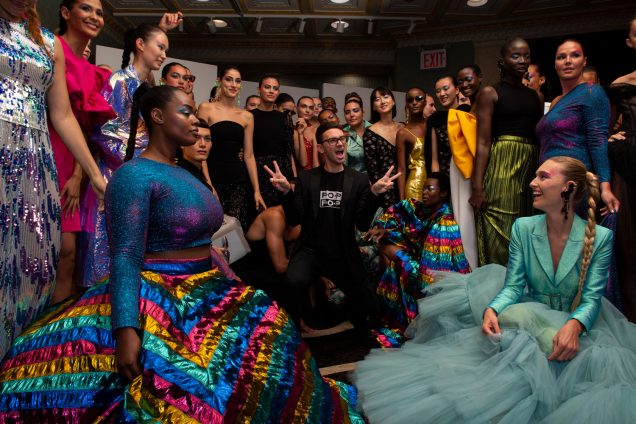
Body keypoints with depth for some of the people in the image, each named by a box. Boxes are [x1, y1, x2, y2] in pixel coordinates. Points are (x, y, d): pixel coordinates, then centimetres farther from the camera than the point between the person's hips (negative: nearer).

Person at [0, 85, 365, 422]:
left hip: (206, 289, 8)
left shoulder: (184, 173, 15)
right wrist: (126, 330, -29)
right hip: (159, 297, -8)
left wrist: (234, 283, 16)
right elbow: (126, 257, -20)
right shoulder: (135, 174, -12)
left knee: (266, 334, -8)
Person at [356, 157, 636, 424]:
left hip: (576, 323, 0)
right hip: (528, 318, 1)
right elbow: (513, 286, -6)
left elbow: (591, 299, -11)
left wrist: (574, 326, -34)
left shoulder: (600, 237, -8)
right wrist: (491, 310, -28)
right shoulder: (523, 228, -3)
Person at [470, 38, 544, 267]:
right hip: (500, 168, -5)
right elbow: (483, 143, -7)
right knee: (498, 241, -4)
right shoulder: (490, 93, 2)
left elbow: (541, 138, 18)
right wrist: (476, 187, -15)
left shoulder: (535, 96, 17)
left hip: (531, 169, 6)